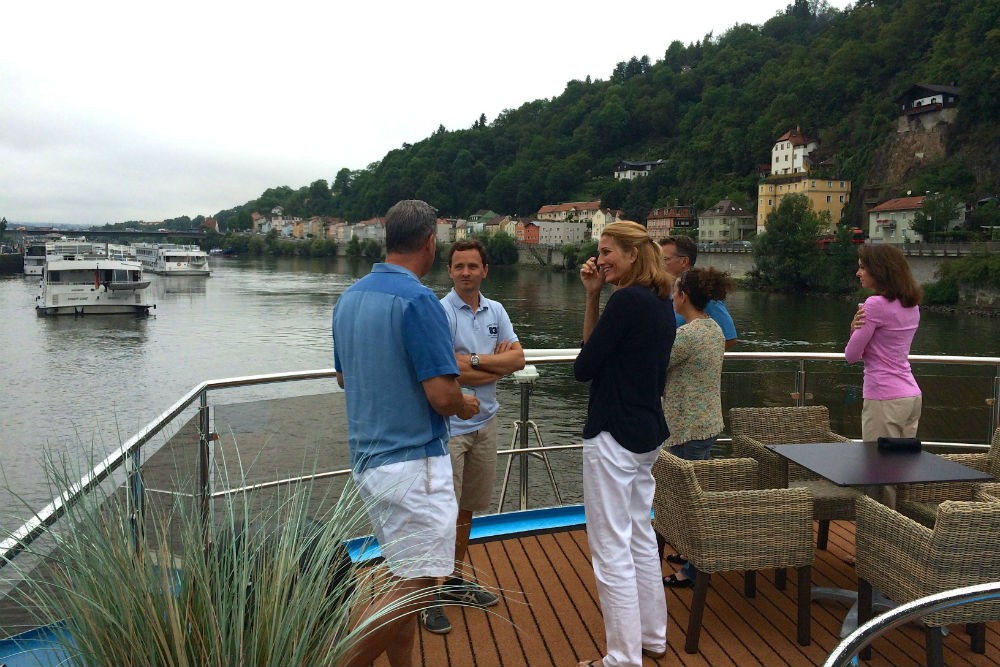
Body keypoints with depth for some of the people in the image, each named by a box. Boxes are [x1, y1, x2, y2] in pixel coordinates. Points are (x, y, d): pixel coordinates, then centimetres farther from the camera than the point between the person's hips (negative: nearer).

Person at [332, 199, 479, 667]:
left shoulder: (350, 297, 8)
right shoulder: (417, 301, -18)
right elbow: (443, 396, -21)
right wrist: (464, 405, 0)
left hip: (367, 459, 9)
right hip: (413, 462, -9)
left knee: (404, 580, 18)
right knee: (416, 587, -1)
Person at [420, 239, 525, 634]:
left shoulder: (496, 311, 9)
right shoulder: (441, 312, -11)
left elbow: (518, 359, 0)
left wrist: (475, 360, -14)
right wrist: (498, 363, -7)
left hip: (485, 422, 7)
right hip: (448, 425, -6)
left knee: (467, 510, 17)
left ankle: (455, 582, 31)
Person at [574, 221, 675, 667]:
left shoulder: (627, 300, -18)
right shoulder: (661, 303, 10)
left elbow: (584, 366, -15)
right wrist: (592, 296, 3)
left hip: (614, 436, -10)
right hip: (647, 433, 10)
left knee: (612, 548, 0)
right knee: (640, 535, 20)